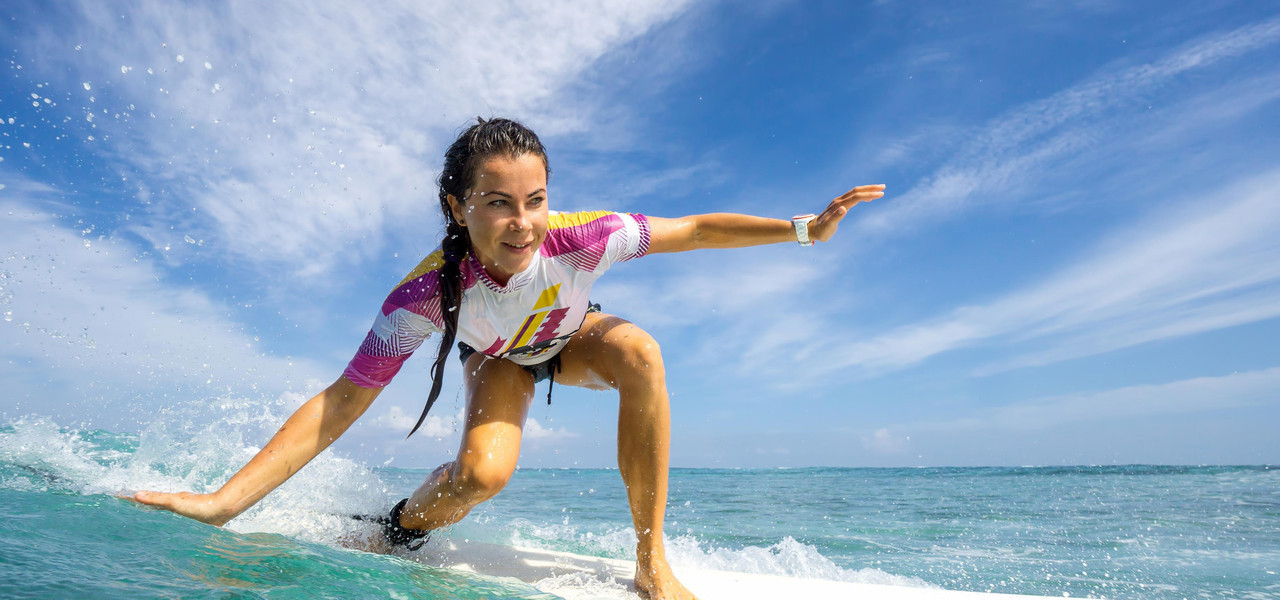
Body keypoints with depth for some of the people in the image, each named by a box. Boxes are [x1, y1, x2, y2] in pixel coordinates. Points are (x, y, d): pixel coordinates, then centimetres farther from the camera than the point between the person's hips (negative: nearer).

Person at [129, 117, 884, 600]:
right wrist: (226, 501, -38)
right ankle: (401, 527, 8)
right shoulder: (428, 293, -37)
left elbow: (695, 230, -25)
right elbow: (341, 403, -33)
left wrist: (803, 228, -29)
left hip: (571, 339, 1)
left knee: (638, 351, -33)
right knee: (483, 471, -31)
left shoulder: (581, 239, -37)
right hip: (499, 360, -1)